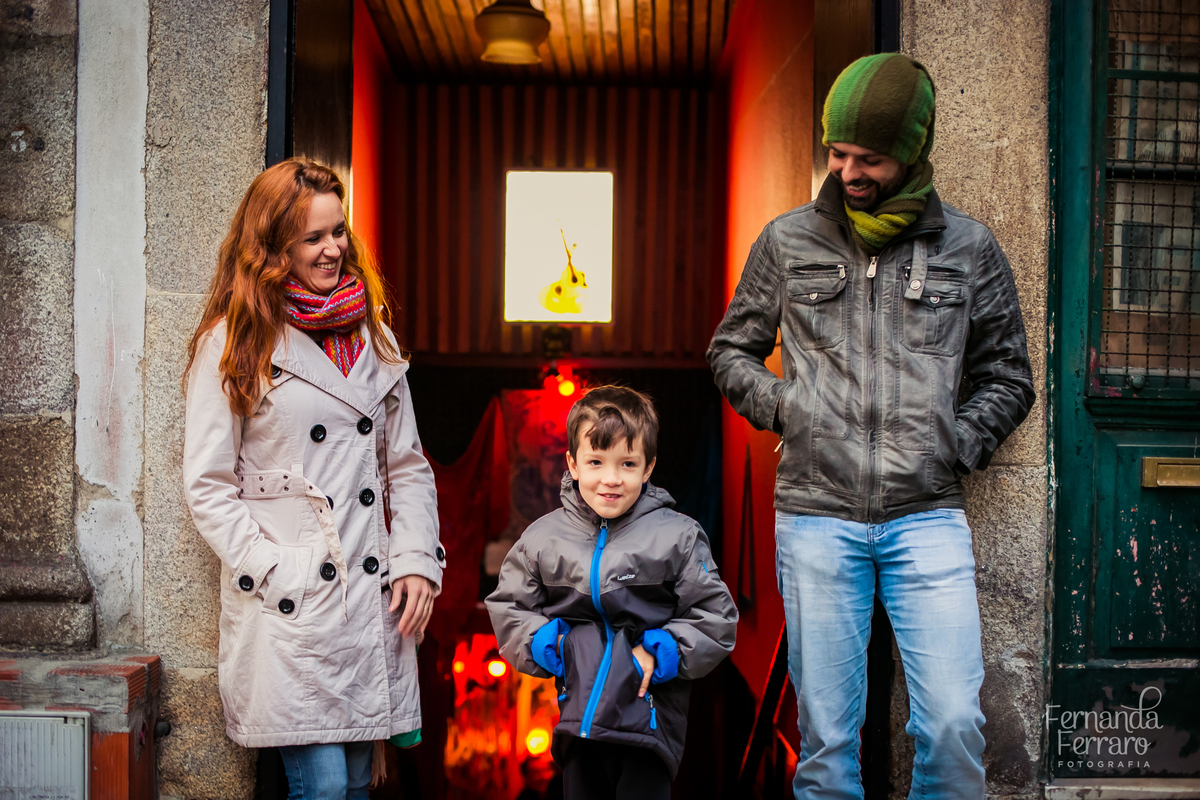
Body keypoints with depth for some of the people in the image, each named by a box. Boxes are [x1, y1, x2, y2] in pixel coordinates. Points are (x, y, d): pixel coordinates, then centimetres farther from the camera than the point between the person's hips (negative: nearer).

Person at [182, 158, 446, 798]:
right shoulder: (233, 344, -2)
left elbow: (407, 465, 16)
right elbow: (207, 484, -4)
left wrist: (416, 560, 3)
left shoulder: (371, 337, 14)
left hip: (374, 600, 5)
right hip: (289, 605, -5)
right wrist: (274, 573, -12)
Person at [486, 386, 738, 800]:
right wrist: (545, 645, -6)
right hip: (578, 705, 3)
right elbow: (507, 606, 10)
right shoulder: (542, 537, 2)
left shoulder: (677, 536, -5)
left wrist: (660, 654, -13)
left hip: (649, 711, -3)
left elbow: (715, 616, -2)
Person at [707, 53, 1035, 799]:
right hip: (816, 517, 0)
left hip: (927, 516, 0)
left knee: (953, 722, -6)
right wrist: (783, 408, 2)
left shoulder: (970, 247, 7)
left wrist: (959, 446, 1)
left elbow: (1008, 378, 15)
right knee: (827, 734, 5)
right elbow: (732, 351, 18)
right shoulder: (788, 241, 7)